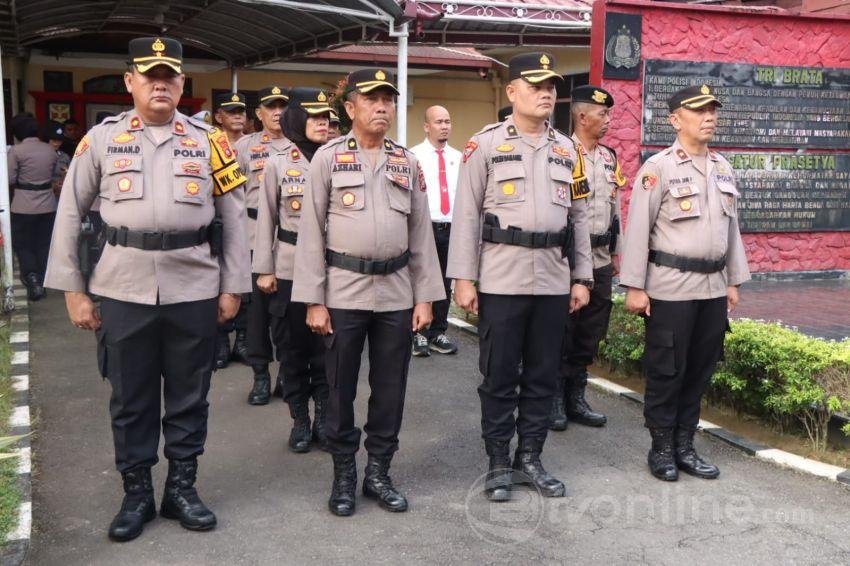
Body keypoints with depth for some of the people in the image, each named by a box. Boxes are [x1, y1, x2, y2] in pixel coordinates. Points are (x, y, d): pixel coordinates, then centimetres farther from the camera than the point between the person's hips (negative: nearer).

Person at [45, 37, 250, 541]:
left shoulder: (208, 141, 5)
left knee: (189, 396, 10)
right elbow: (70, 215, 6)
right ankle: (137, 494, 25)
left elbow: (233, 219, 7)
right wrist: (72, 290, 2)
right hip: (125, 288, 0)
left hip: (194, 289, 0)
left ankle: (182, 488, 26)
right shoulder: (102, 138, 4)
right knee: (130, 398, 9)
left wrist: (232, 287, 3)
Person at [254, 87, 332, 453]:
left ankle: (324, 418, 19)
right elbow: (266, 219, 3)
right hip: (289, 269, 0)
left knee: (326, 347, 5)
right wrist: (264, 269, -1)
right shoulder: (277, 164, 2)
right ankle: (300, 420, 20)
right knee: (292, 347, 7)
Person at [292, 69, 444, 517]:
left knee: (390, 389, 8)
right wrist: (313, 301, -8)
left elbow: (421, 232, 9)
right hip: (343, 291, -3)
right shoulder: (327, 158, -1)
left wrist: (425, 296, 3)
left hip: (396, 292, 3)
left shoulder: (407, 163, 9)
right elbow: (311, 232, -3)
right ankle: (343, 475, 22)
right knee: (340, 389, 6)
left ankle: (379, 472, 23)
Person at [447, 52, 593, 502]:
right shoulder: (485, 144, -1)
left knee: (543, 375, 11)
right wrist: (463, 278, -9)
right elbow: (466, 214, -4)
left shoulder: (567, 149, 13)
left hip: (554, 279, 5)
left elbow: (579, 216, 15)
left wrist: (582, 278, 10)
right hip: (501, 279, -4)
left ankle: (530, 458, 24)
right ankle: (498, 463, 17)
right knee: (499, 376, 4)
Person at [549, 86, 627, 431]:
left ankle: (576, 398, 24)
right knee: (561, 333, 2)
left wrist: (616, 252, 19)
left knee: (590, 334, 12)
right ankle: (554, 400, 15)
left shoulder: (610, 158, 14)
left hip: (601, 260, 7)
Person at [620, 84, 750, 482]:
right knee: (666, 370, 2)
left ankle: (685, 445, 24)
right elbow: (637, 229, -10)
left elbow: (732, 227, 17)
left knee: (701, 369, 11)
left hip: (713, 287, 6)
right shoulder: (658, 168, -8)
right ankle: (662, 447, 17)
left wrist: (734, 281, 15)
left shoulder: (723, 168, 12)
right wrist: (634, 287, -13)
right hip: (671, 288, -6)